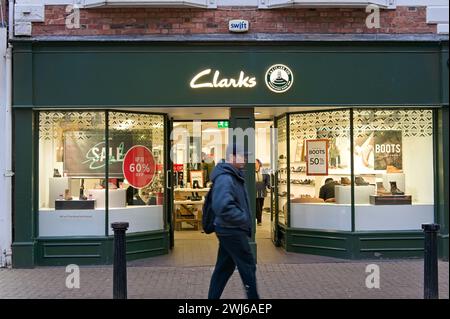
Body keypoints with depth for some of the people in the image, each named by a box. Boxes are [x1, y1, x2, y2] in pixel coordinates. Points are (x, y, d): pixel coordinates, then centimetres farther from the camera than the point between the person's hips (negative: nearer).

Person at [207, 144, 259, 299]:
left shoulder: (234, 176, 11)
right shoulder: (225, 178, -21)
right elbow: (224, 207, -32)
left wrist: (245, 220, 10)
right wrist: (244, 218, -20)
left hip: (230, 230, 9)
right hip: (232, 231, -9)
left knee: (224, 268, 14)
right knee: (248, 266, 3)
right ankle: (253, 296, 17)